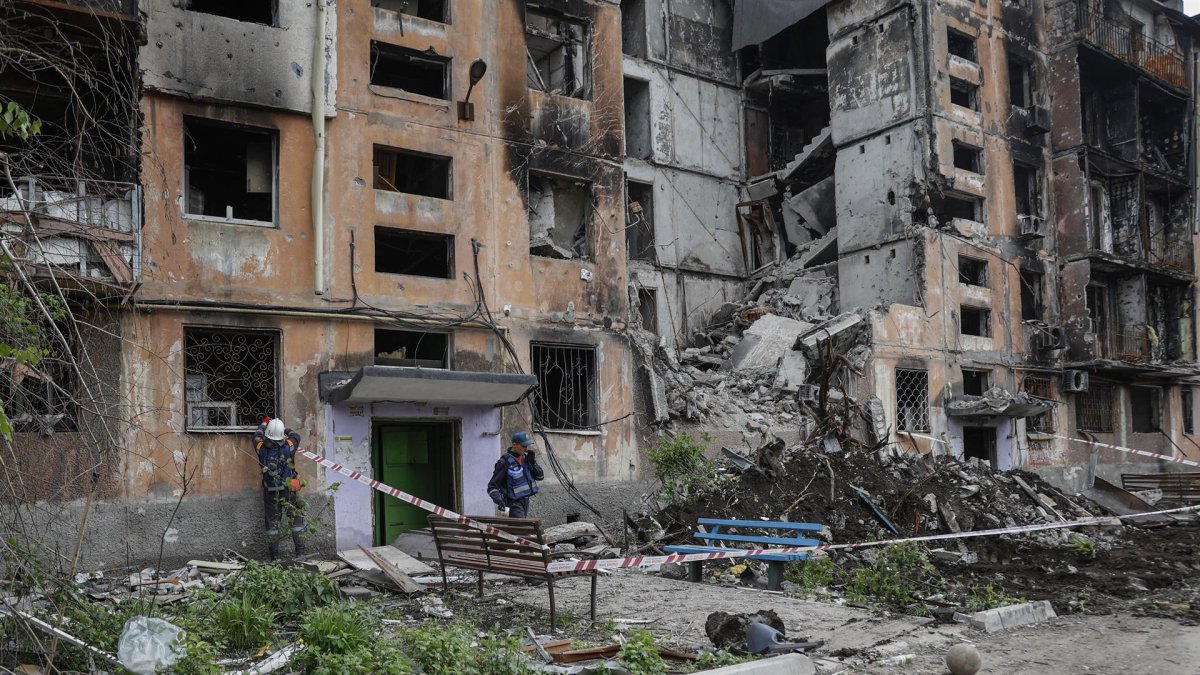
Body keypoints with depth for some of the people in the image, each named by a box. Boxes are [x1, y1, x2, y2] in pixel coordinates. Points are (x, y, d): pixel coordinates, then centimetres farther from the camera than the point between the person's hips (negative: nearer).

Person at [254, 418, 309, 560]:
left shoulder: (261, 449, -9)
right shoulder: (288, 447, -13)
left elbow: (257, 436, 14)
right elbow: (296, 436, 9)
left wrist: (264, 424, 31)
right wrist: (285, 429, 25)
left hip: (270, 493, 2)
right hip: (288, 492, -2)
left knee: (272, 522, 11)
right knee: (297, 518, 7)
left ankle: (274, 555, 14)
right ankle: (300, 550, 0)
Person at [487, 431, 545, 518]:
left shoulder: (525, 457, 4)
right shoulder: (506, 462, -17)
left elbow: (540, 476, 4)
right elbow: (492, 486, -14)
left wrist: (532, 462, -10)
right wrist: (498, 499, -31)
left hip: (526, 501, 8)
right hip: (514, 503, -8)